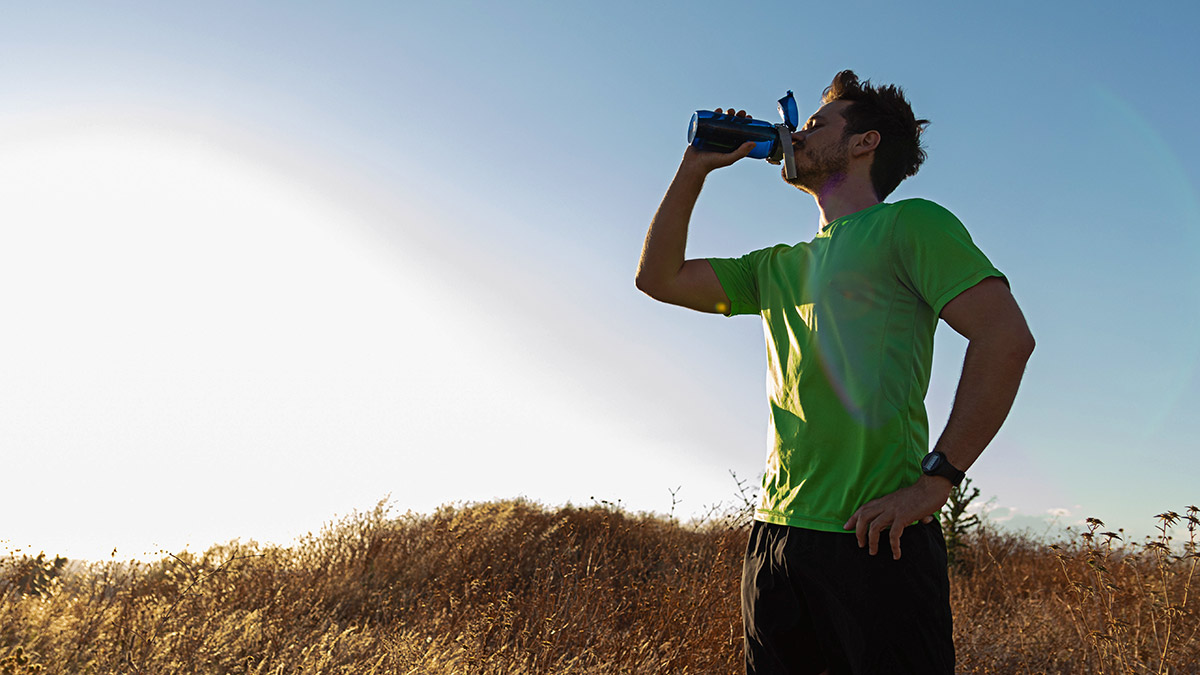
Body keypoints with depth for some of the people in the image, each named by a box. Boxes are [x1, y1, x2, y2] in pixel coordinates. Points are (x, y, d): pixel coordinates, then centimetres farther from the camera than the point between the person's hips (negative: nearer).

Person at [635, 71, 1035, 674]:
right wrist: (695, 168, 16)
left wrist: (935, 480, -16)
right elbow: (659, 277, 20)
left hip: (871, 537, -6)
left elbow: (1007, 337, -12)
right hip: (773, 534, 7)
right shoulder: (779, 267, 19)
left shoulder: (909, 224, -1)